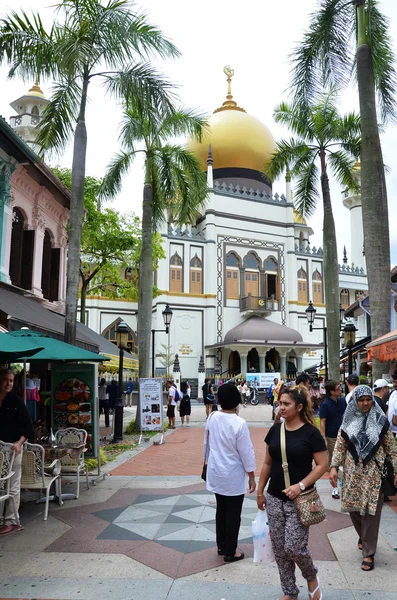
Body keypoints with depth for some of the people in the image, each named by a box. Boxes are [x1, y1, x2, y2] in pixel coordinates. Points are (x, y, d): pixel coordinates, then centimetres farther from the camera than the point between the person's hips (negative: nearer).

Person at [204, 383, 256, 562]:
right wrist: (252, 477, -5)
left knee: (221, 510, 21)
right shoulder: (239, 423, -24)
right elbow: (246, 453, -16)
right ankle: (230, 552, 21)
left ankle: (221, 546, 35)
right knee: (233, 514, 9)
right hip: (233, 476, -6)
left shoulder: (212, 418, -6)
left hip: (216, 472, 6)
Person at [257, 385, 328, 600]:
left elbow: (322, 465, -9)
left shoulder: (311, 433, -11)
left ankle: (312, 577, 27)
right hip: (275, 499, 5)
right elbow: (267, 463, 9)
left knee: (294, 548, -6)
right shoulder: (275, 430, 1)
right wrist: (260, 491, 10)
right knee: (279, 549, 10)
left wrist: (301, 485, -20)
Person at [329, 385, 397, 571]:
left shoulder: (381, 421, -3)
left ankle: (368, 553, 12)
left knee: (371, 511, -1)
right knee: (354, 509, 11)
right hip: (352, 473, 2)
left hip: (373, 473, -2)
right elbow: (339, 447, 3)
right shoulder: (348, 422, 1)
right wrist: (334, 467, -6)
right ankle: (363, 538, 39)